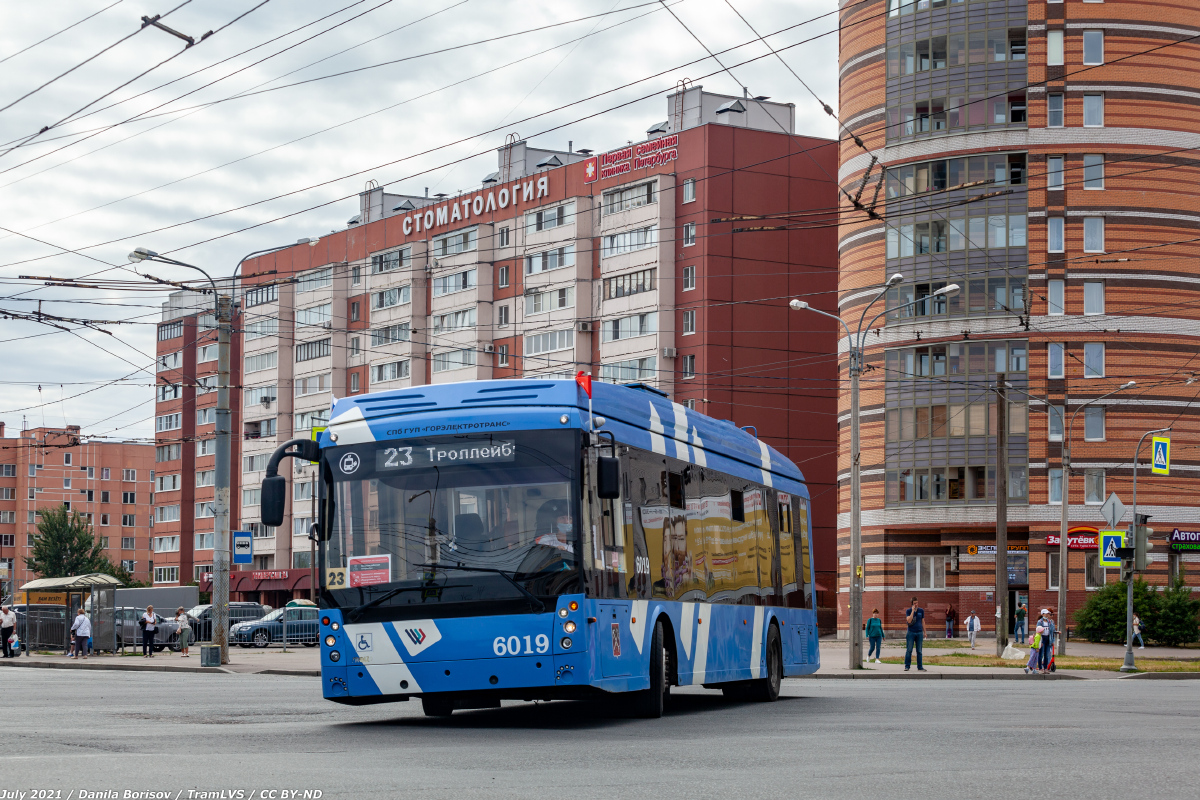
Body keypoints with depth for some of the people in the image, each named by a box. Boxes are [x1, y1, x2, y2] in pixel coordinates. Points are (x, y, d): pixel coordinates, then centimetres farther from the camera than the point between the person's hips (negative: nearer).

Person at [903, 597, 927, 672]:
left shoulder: (921, 610, 8)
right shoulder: (908, 611, 0)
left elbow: (923, 622, 14)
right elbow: (909, 620, -15)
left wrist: (924, 632, 12)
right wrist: (913, 611, -14)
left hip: (919, 633, 2)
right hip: (911, 633, -2)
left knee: (919, 651, 3)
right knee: (909, 650, -4)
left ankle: (920, 667, 7)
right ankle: (907, 666, 2)